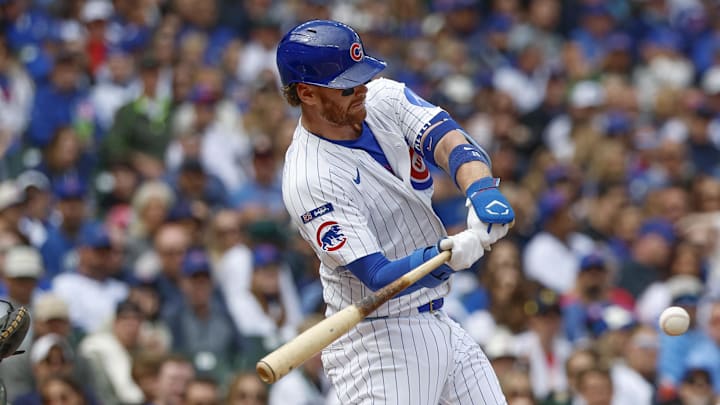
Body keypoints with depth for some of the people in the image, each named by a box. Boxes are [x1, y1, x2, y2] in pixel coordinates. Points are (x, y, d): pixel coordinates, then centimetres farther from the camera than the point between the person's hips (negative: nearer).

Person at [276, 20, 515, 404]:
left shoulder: (383, 99, 1)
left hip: (438, 324, 8)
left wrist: (482, 192, -35)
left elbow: (449, 141, -14)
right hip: (377, 340, -8)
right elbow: (378, 276, -25)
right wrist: (444, 257, -43)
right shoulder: (310, 179, -21)